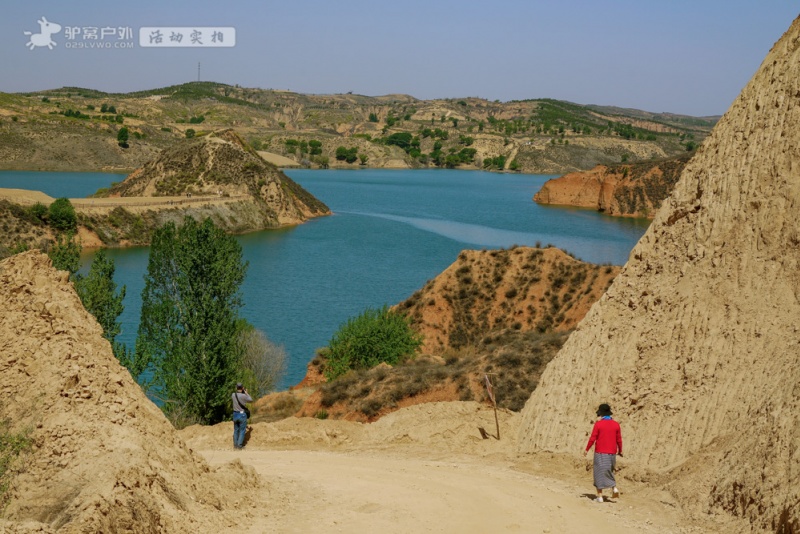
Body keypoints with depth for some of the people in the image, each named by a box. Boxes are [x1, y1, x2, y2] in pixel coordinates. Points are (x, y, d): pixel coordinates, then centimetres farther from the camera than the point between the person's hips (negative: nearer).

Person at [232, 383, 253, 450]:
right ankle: (239, 445, 2)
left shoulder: (233, 395, -4)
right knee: (242, 431, 4)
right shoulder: (244, 396, -18)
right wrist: (246, 393, 6)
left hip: (235, 414, 5)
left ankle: (235, 444, 19)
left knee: (236, 430, 16)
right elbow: (251, 400, -2)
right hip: (242, 415, -5)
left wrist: (238, 391, 18)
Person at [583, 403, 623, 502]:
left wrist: (587, 449, 4)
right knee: (609, 471, 22)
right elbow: (619, 439, 6)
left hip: (600, 453, -4)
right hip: (612, 453, 4)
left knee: (599, 473, 2)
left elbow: (592, 438, -8)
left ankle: (600, 496, 2)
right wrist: (620, 451, 20)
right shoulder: (616, 424, 2)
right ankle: (614, 487, 1)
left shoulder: (598, 424, -9)